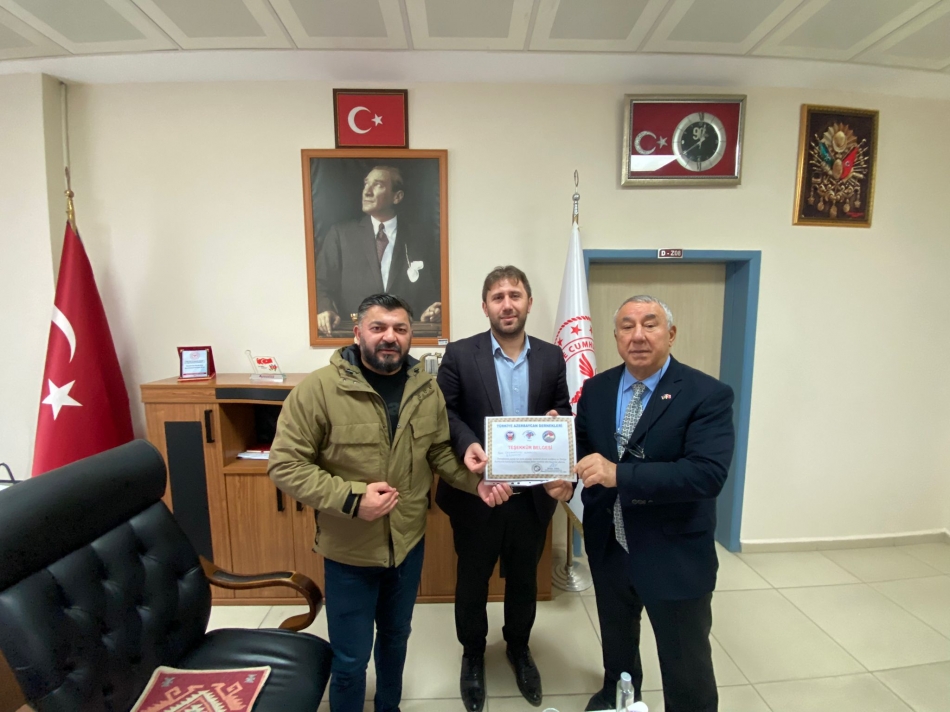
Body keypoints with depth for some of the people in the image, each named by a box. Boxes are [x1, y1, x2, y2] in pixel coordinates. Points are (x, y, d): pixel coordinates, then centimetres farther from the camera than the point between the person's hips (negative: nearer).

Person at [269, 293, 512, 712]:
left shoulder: (427, 390, -5)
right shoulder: (320, 388, -19)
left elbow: (440, 453, 2)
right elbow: (284, 464, -17)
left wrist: (477, 483, -14)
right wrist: (350, 498, -26)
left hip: (409, 543, 5)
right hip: (349, 550, -4)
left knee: (396, 637, 28)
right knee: (350, 659, 16)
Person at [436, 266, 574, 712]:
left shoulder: (551, 357, 0)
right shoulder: (460, 354, -8)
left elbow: (565, 414, 5)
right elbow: (443, 411, -8)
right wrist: (466, 445, -26)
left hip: (533, 495, 3)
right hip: (476, 493, -2)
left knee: (524, 578, 23)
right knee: (472, 580, 18)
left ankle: (519, 648, 51)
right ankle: (473, 655, 47)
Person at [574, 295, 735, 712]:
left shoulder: (708, 395, -18)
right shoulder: (596, 389, -3)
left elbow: (708, 473, -29)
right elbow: (582, 446, 5)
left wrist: (619, 474, -36)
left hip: (675, 557, -5)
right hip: (608, 549, 5)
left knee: (686, 668, 16)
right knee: (616, 641, 31)